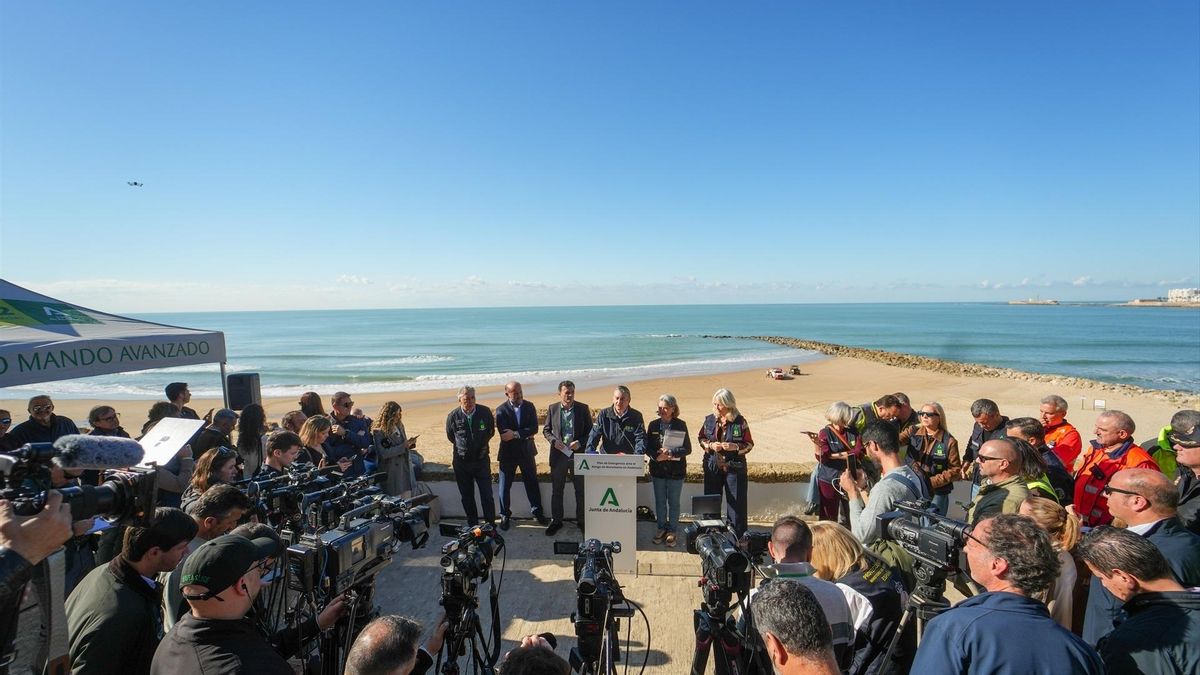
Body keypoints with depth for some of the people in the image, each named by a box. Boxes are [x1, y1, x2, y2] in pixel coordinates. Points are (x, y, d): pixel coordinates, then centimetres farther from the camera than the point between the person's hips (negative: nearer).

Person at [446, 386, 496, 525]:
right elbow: (450, 437, 9)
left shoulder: (485, 412, -9)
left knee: (487, 495, -1)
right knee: (467, 497, 11)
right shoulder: (453, 416, -10)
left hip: (482, 460, 0)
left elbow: (491, 432, 10)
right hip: (461, 462, 1)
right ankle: (472, 525, 25)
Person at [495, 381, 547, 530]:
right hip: (508, 453, -2)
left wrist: (516, 434, -22)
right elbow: (504, 434, -19)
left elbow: (534, 429, -11)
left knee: (532, 483, 11)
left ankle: (538, 512, 25)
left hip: (527, 452, 2)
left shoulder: (529, 406, -1)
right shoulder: (501, 410, -9)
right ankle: (505, 516, 23)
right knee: (505, 486, 8)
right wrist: (525, 434, -16)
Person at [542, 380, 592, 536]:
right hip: (558, 454, 1)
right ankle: (556, 521, 24)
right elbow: (546, 430, 7)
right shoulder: (552, 408, 1)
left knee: (581, 490, 8)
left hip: (578, 454, -1)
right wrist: (554, 441, -11)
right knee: (556, 490, 10)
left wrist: (580, 442, -15)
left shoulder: (583, 408, -2)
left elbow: (590, 431, 1)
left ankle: (581, 520, 24)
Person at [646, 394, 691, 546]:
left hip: (676, 470, -2)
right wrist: (656, 456, -16)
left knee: (674, 502, 7)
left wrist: (671, 452, -20)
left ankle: (672, 531, 20)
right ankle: (661, 528, 27)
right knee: (660, 501, 12)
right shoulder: (653, 425, 1)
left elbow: (687, 449, -7)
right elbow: (647, 447, 3)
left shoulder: (681, 425, -6)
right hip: (658, 469, 2)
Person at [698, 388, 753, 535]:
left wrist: (735, 447, -21)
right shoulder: (709, 420, 0)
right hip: (713, 466, 3)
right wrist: (710, 445, -10)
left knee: (736, 502, 2)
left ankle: (738, 535, 14)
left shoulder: (740, 422, -8)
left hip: (734, 466, -3)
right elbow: (700, 438, 9)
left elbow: (749, 444, -3)